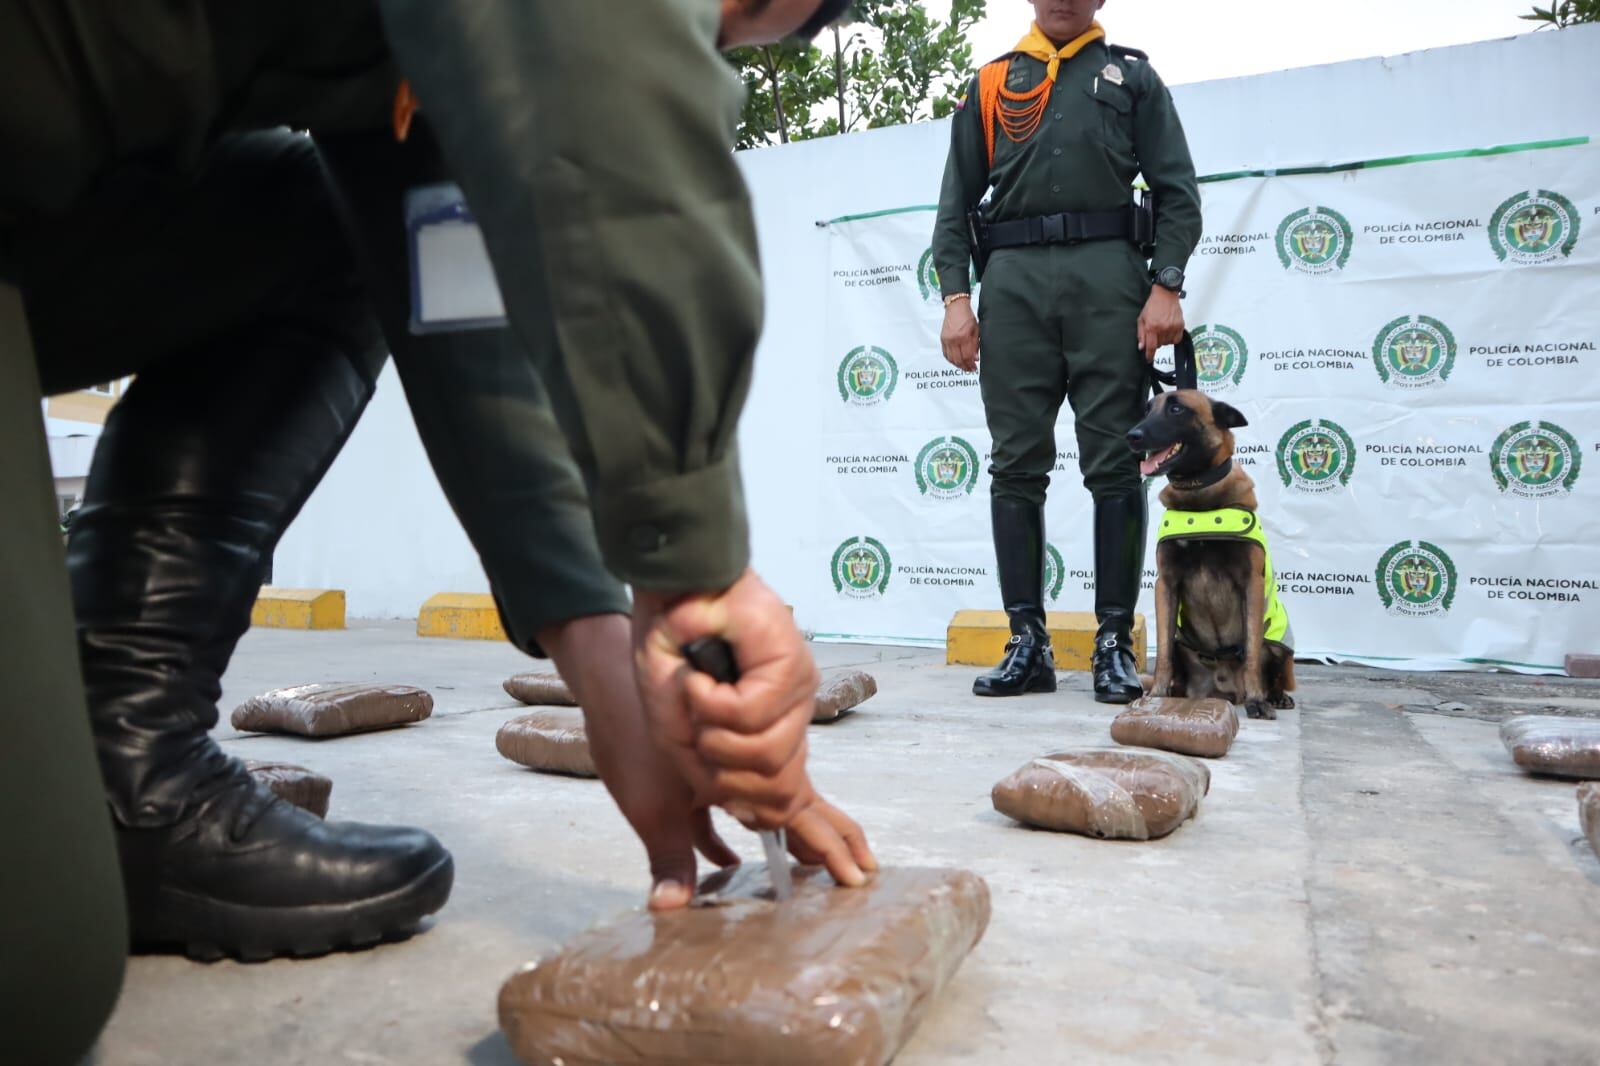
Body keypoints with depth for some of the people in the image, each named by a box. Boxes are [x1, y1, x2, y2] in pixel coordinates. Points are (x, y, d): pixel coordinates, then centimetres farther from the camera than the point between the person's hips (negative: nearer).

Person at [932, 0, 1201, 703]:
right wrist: (955, 296, 1)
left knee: (1114, 465, -4)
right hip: (1013, 278, 1)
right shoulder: (991, 83, 21)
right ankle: (1028, 644, 3)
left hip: (1108, 273, -1)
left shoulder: (1131, 75, 19)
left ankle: (1115, 644, 2)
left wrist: (1165, 286, -5)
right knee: (1016, 467, -2)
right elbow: (956, 203, 14)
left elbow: (1177, 192, 10)